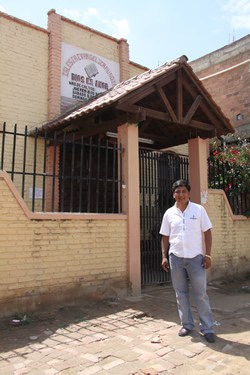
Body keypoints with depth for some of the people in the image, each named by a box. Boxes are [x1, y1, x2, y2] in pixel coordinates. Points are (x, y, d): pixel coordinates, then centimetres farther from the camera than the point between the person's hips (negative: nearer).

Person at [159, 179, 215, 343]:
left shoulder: (199, 209, -2)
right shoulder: (169, 213, 4)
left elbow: (207, 232, -1)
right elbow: (165, 236, 8)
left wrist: (208, 254, -7)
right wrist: (164, 256, 2)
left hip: (196, 257, -2)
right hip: (176, 258, 3)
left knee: (201, 293, 2)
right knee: (181, 294, 10)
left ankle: (208, 328, 13)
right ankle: (187, 325, 24)